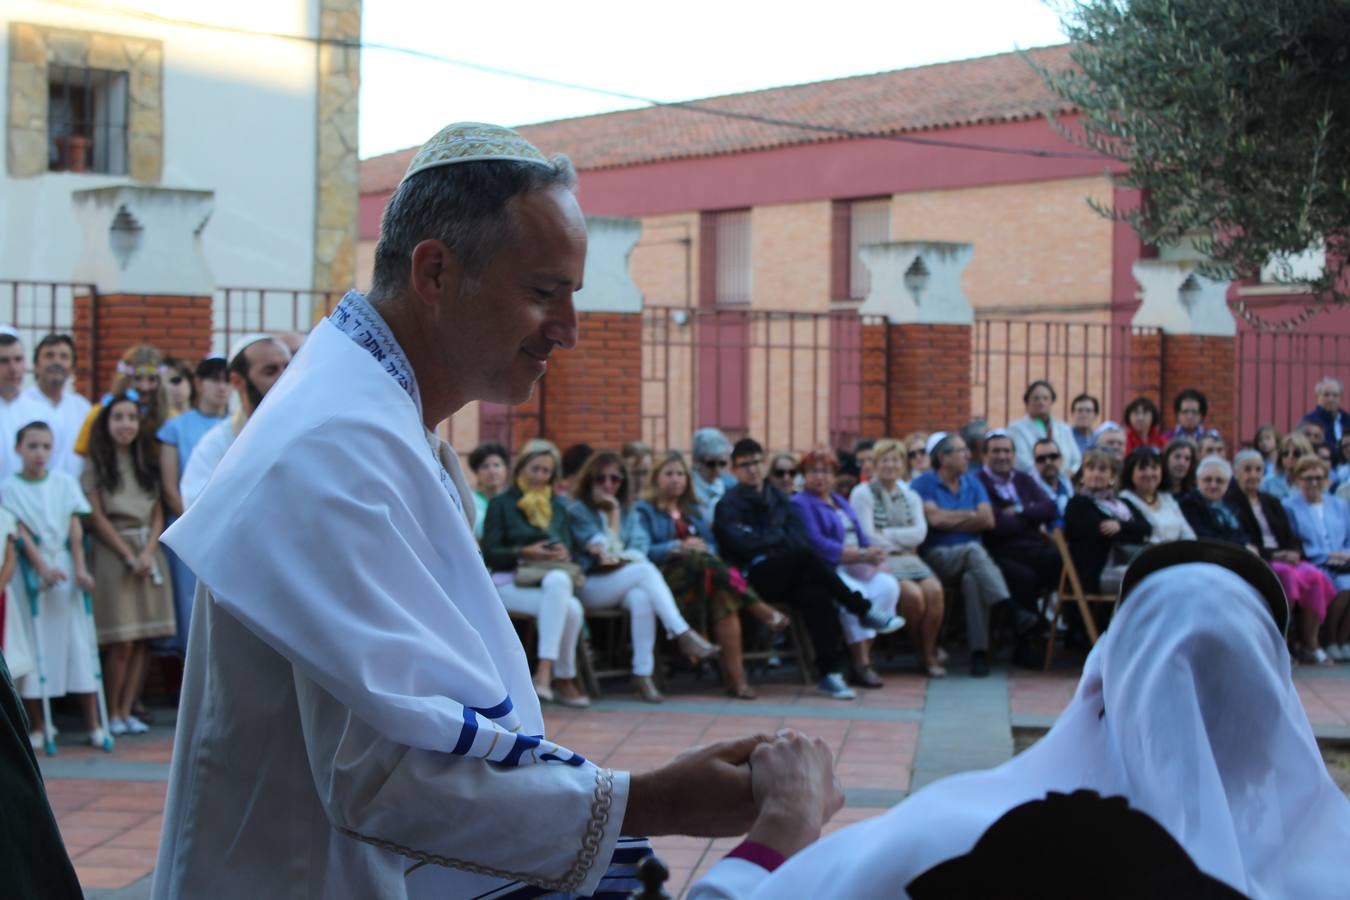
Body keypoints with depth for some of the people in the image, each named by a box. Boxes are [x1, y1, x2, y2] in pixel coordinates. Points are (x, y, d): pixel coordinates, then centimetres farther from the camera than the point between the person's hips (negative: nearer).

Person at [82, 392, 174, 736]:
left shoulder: (147, 466, 15)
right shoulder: (95, 466, 2)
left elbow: (158, 515, 10)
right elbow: (96, 517, -3)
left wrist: (148, 553, -6)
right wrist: (128, 555, -9)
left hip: (149, 555, 4)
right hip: (112, 553, -4)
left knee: (142, 640, 0)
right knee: (120, 641, -9)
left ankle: (127, 711, 6)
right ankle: (111, 713, 1)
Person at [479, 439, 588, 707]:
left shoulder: (557, 505, 23)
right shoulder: (502, 503, 7)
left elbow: (568, 548, 19)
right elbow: (490, 554, -2)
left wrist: (563, 553, -6)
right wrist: (524, 553, -17)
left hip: (553, 579, 4)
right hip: (510, 582, -4)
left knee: (559, 580, -37)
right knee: (570, 608, -33)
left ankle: (545, 671, -36)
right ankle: (564, 680, -25)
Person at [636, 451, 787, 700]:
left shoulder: (692, 511, 29)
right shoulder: (644, 511, 11)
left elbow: (712, 546, 20)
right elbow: (643, 551, -4)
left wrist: (704, 549, -3)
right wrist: (680, 547, -13)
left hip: (701, 575, 4)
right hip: (666, 577, -4)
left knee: (724, 594, -31)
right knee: (700, 561, -35)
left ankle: (735, 675, -39)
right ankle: (760, 609, -28)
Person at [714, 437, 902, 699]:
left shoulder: (779, 498, 24)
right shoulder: (729, 504, 9)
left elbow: (800, 537, 11)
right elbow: (741, 544, -8)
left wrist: (766, 539, -8)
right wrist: (781, 537, 0)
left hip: (787, 575, 4)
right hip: (755, 576, -4)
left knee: (815, 594, -32)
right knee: (805, 558, -33)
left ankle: (829, 673, -38)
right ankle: (864, 611, -24)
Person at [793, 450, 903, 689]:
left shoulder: (840, 502, 26)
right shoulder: (800, 504, 0)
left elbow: (860, 536, 19)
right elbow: (816, 544, -14)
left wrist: (873, 556, -4)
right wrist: (860, 555, -18)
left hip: (857, 568, 7)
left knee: (888, 585, -21)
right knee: (855, 593, -34)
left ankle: (864, 655, -21)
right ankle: (861, 665, -28)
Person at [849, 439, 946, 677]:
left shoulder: (910, 497, 19)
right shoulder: (863, 494, 3)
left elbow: (919, 533, 2)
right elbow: (867, 537, -9)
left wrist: (886, 534, -8)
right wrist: (901, 542, -2)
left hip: (908, 559, 5)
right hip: (880, 561, -5)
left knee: (933, 590, -26)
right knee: (913, 593, -31)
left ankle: (930, 653, -14)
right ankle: (920, 649, -8)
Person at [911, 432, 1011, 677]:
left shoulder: (972, 483, 18)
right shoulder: (923, 484, 5)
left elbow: (988, 520, 3)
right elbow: (934, 518, -12)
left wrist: (950, 520, -2)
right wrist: (970, 515, 0)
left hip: (970, 556, 3)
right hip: (937, 556, -3)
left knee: (973, 579, -34)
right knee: (974, 551, -36)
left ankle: (980, 652, -38)